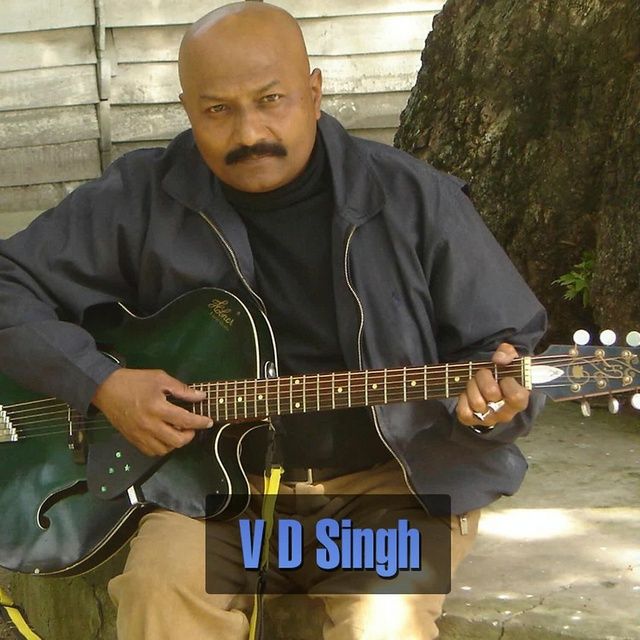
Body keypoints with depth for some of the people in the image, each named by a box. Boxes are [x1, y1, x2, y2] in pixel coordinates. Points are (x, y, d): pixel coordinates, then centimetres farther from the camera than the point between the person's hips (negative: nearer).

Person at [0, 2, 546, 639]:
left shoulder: (413, 200, -5)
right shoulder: (141, 199, -4)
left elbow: (503, 342, 2)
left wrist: (495, 398, -22)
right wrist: (102, 383, -14)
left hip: (390, 474, 0)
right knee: (163, 586, -29)